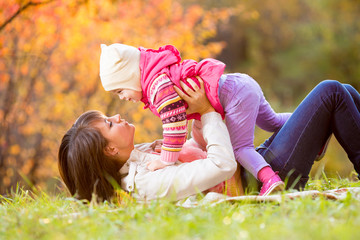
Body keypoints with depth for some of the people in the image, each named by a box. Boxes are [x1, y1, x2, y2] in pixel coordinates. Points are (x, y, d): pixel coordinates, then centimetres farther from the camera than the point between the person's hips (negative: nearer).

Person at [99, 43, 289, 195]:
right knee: (272, 123, 27)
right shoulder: (159, 75, 13)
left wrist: (166, 161, -16)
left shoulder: (159, 85, -22)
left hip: (237, 97, -10)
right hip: (242, 84, 10)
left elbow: (175, 122, -25)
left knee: (240, 148, -15)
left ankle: (269, 178, -30)